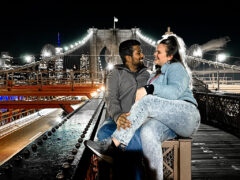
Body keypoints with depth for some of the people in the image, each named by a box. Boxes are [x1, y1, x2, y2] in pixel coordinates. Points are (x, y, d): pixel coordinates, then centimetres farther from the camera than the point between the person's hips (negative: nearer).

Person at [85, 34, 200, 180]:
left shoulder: (176, 67, 7)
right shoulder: (157, 74, 32)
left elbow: (175, 91, -14)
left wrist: (150, 89, -29)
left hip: (187, 115, -6)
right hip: (166, 120, 6)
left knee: (147, 101, -30)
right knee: (148, 131, -32)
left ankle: (111, 146, -35)